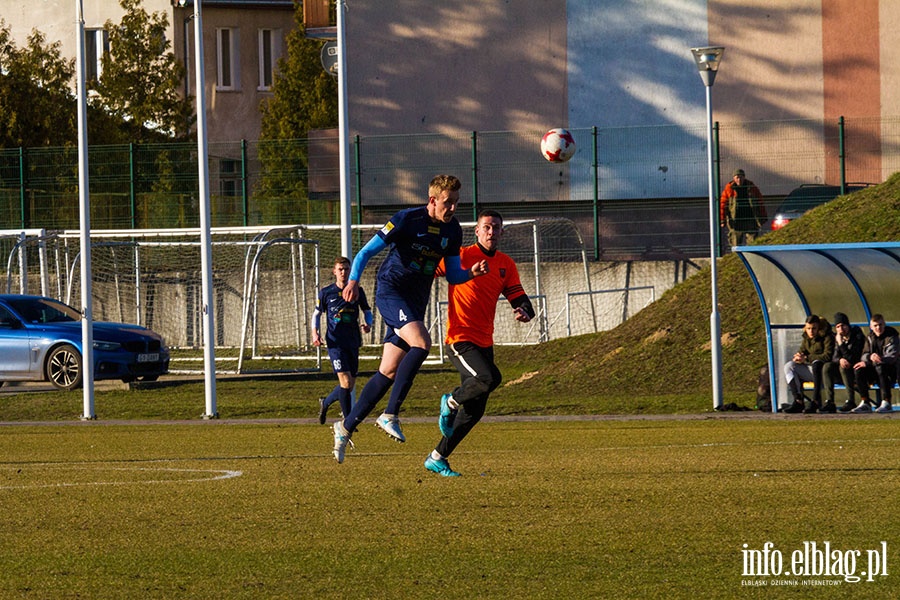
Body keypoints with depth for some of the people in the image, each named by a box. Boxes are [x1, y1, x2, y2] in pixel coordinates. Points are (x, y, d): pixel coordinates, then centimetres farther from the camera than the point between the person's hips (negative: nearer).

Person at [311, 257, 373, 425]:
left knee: (350, 385, 9)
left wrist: (368, 324, -6)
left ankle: (325, 403, 36)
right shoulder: (326, 292, 1)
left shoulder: (357, 291, 6)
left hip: (353, 342, 4)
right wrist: (315, 332, -6)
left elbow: (367, 311, 15)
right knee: (345, 381, -18)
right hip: (335, 342, -4)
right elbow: (316, 314, 11)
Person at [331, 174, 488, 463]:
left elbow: (452, 275, 12)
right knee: (421, 342, -30)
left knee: (389, 372, 6)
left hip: (416, 302, 7)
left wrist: (471, 272, -9)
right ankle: (390, 415, -27)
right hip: (390, 290, -7)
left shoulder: (452, 230, 6)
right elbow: (367, 251, -12)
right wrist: (354, 280, -28)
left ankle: (346, 427, 18)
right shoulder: (407, 220, -14)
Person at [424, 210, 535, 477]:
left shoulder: (506, 265, 10)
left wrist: (524, 312, -15)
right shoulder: (460, 256, -6)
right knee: (489, 378, -31)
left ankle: (437, 458, 17)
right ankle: (451, 401, 0)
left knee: (474, 410, 5)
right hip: (461, 339, -6)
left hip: (484, 342, 6)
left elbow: (519, 299, 9)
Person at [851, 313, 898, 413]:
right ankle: (865, 403, -22)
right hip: (875, 371, 5)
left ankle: (887, 403, -40)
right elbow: (864, 355, 2)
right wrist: (870, 357, -28)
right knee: (859, 370, -24)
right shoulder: (870, 338, 9)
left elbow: (892, 357, -22)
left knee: (880, 367, -38)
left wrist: (867, 363, -31)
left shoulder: (891, 338, -9)